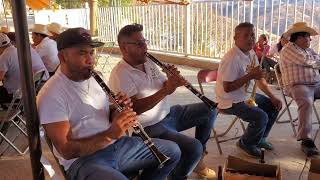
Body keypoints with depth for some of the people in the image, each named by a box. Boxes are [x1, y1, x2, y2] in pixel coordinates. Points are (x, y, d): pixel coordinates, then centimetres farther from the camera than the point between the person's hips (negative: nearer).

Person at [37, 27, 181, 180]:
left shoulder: (94, 78, 9)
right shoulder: (51, 94, -16)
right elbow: (66, 150, -19)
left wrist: (121, 110, -7)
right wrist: (109, 135, -29)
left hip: (116, 145, 8)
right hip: (83, 159, -7)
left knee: (172, 151, 7)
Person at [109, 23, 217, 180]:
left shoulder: (148, 63, 7)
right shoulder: (120, 75, -20)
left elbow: (164, 85, 11)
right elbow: (134, 108, -30)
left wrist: (173, 81, -13)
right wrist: (165, 91, -33)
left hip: (168, 113, 9)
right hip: (150, 127, -9)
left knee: (209, 110, 11)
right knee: (193, 147, -26)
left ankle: (197, 159, 23)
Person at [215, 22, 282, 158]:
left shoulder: (251, 54, 4)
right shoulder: (232, 58, -25)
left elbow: (259, 79, 12)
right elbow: (227, 88, -28)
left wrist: (273, 97, 3)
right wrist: (250, 76, -27)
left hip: (245, 96, 10)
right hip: (230, 102, -10)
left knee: (274, 106, 11)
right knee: (261, 117, -24)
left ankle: (259, 138, 29)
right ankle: (246, 143, 6)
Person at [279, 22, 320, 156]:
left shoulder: (308, 50, 25)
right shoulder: (288, 49, -3)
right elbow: (305, 61, -13)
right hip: (298, 86, -8)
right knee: (306, 102, -36)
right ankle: (306, 140, -36)